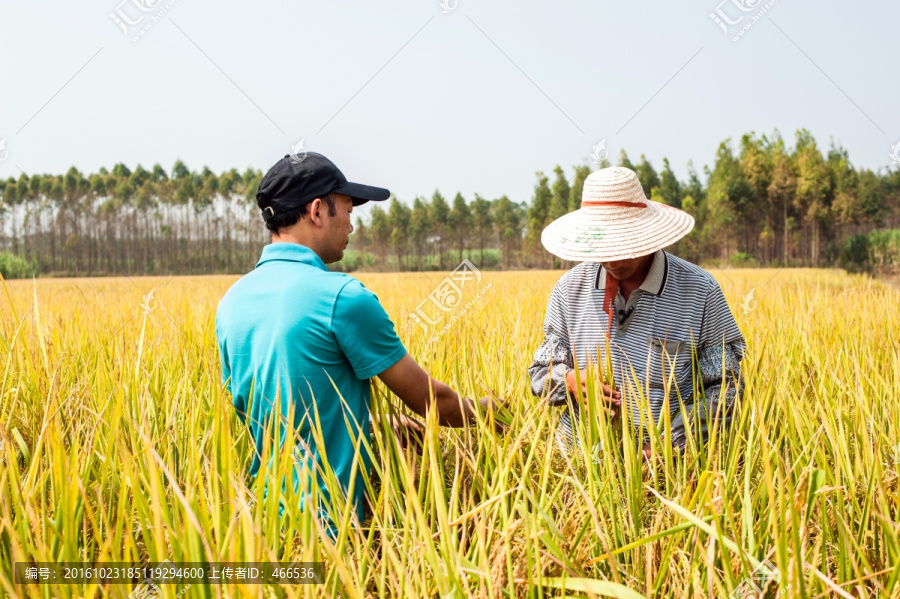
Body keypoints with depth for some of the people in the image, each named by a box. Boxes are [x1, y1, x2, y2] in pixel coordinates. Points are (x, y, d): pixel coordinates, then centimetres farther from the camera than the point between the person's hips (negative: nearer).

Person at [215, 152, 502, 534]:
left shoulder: (231, 301, 5)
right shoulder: (342, 297, -16)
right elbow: (429, 399, -7)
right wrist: (477, 410, 13)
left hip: (257, 509, 7)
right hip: (327, 518, -7)